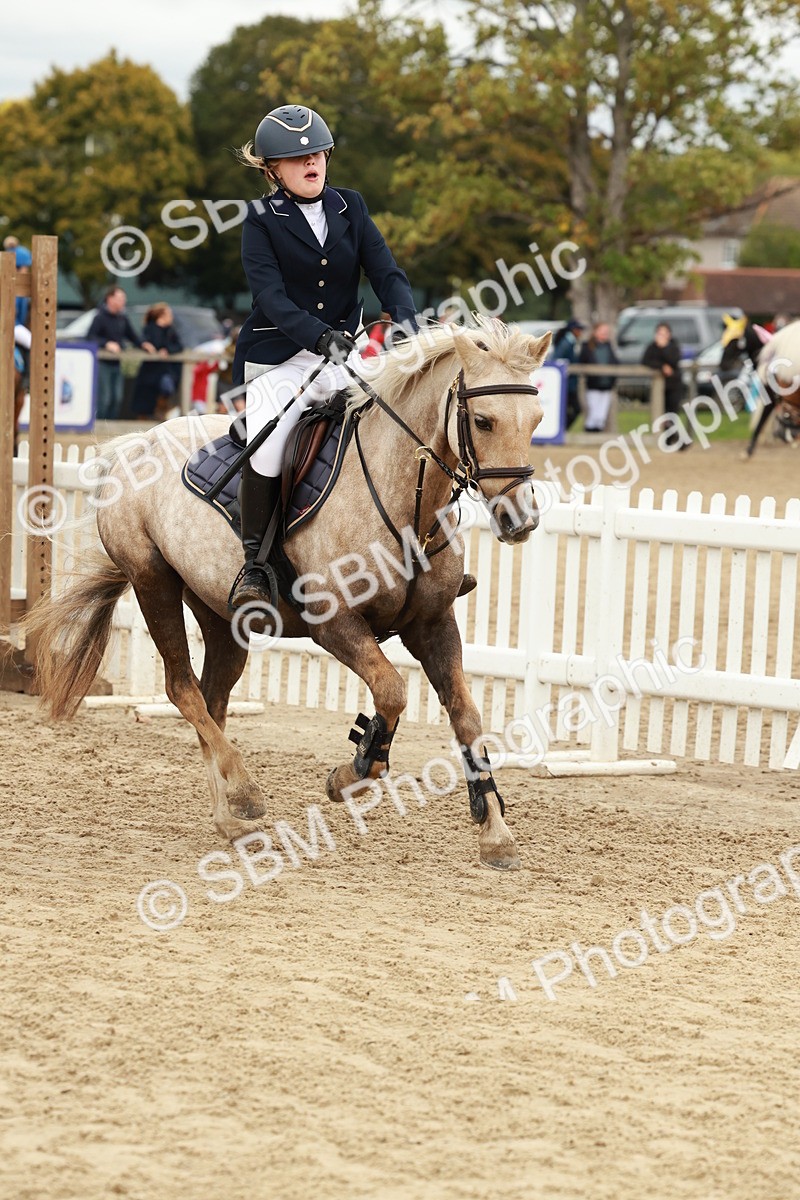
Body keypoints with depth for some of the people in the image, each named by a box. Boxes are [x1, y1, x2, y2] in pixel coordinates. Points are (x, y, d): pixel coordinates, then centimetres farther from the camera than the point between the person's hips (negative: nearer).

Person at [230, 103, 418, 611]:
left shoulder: (349, 207, 9)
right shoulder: (262, 221, -3)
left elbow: (387, 273, 1)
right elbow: (271, 296, -15)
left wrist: (406, 323, -20)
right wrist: (318, 337, -32)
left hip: (345, 353, 4)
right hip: (279, 356, -4)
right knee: (268, 435, -32)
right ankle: (254, 564, -21)